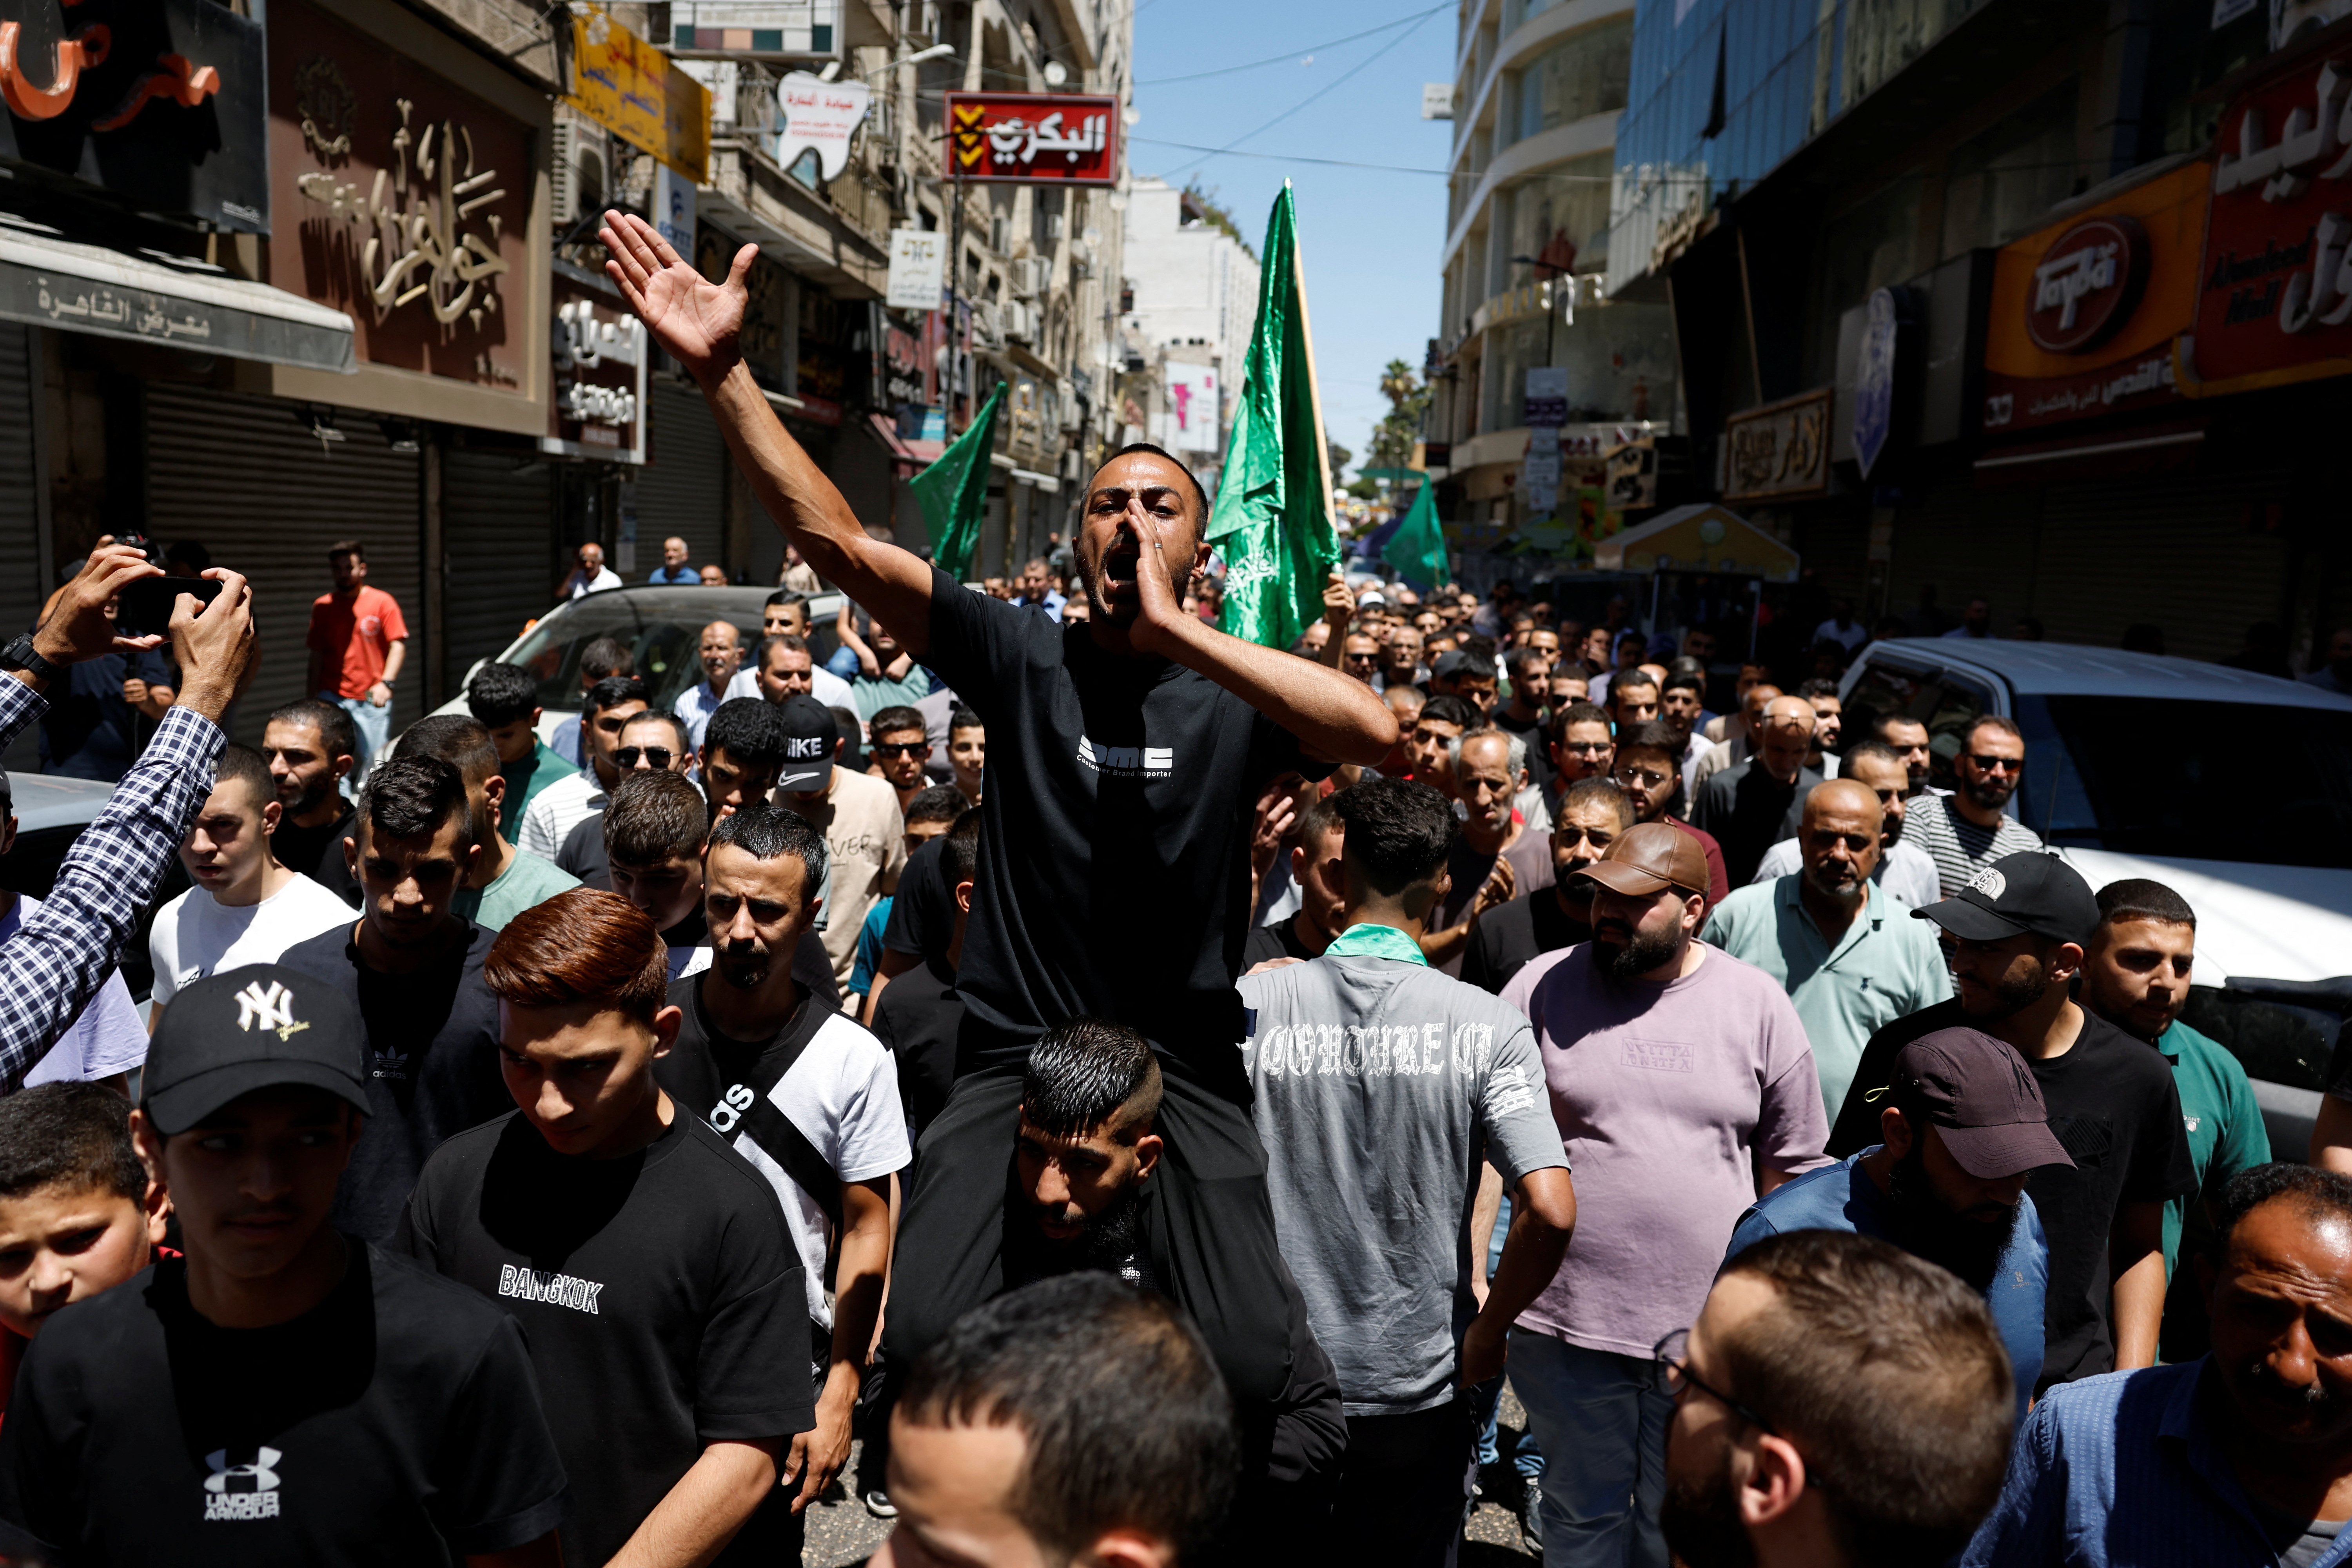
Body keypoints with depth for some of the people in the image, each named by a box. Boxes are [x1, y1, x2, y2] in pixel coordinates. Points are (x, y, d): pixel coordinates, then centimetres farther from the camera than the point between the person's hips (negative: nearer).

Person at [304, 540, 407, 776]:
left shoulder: (383, 602, 1)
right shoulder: (322, 606, 10)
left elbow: (398, 646, -4)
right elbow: (317, 654, 12)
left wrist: (386, 683, -17)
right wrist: (313, 697, 9)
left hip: (372, 699, -2)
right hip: (332, 697, 2)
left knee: (373, 761, 0)